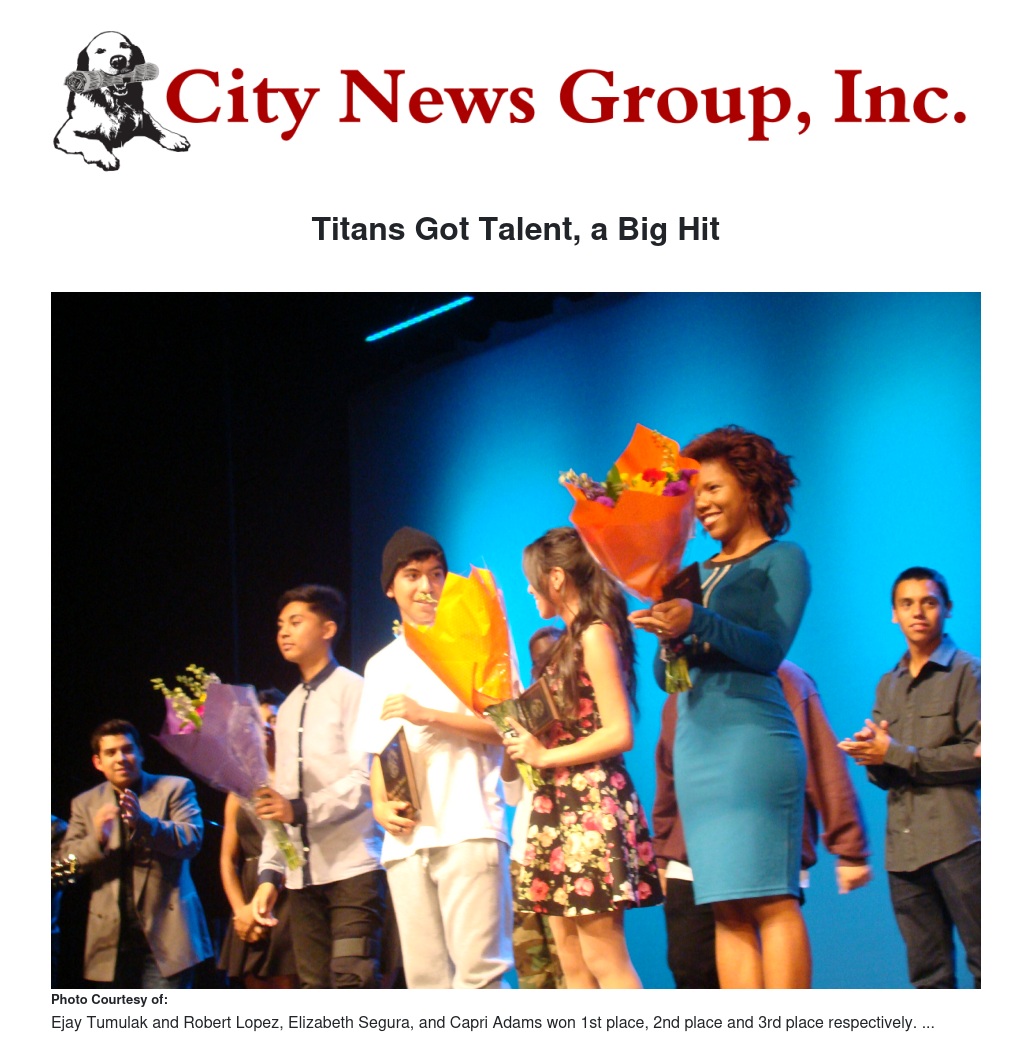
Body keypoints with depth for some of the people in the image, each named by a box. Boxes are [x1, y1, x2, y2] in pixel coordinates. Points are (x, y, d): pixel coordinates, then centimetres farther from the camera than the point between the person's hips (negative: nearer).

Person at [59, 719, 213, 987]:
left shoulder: (175, 789, 5)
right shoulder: (85, 804, 13)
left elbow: (191, 841, -9)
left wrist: (143, 822, -25)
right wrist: (98, 840, -16)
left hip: (165, 934, -3)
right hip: (113, 939, 3)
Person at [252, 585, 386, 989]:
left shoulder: (352, 690, -1)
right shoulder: (288, 709, 22)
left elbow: (365, 779, -11)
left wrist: (300, 810, -21)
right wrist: (270, 874, 13)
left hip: (352, 865, -7)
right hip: (302, 875, 7)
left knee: (352, 981, -17)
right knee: (316, 990, 1)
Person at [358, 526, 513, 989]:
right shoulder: (382, 665, 22)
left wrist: (428, 715, -12)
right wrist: (380, 805, 3)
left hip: (468, 829, -5)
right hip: (406, 838, 5)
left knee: (477, 968, -14)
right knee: (425, 975, 2)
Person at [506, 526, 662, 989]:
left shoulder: (595, 635, -9)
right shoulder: (572, 640, 17)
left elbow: (619, 733, -15)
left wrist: (546, 756, -12)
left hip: (593, 803, -9)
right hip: (562, 807, 9)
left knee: (603, 956, -12)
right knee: (572, 960, 6)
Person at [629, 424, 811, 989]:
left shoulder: (782, 560, 5)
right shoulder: (698, 573, 21)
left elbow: (770, 650, -9)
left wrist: (697, 623, -21)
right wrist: (671, 641, -2)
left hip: (753, 738, -7)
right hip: (696, 745, 7)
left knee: (769, 899, -13)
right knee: (728, 909, 1)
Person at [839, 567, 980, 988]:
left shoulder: (967, 672, 3)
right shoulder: (888, 685, 21)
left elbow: (978, 755, -9)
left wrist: (897, 754, -8)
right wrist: (871, 758, -6)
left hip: (956, 840, -5)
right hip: (904, 845, 6)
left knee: (983, 962, -7)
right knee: (928, 973, 4)